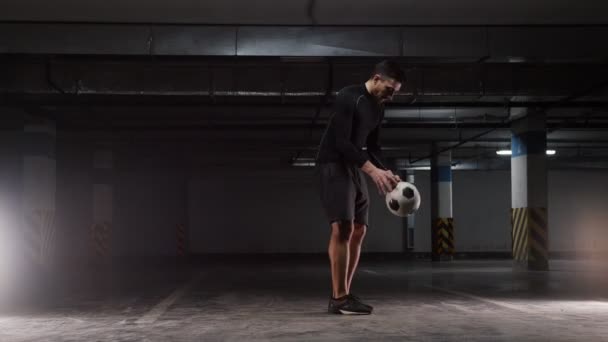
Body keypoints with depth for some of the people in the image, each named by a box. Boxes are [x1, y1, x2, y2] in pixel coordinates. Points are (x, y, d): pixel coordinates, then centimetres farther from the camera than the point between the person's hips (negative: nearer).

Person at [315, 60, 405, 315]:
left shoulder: (378, 109, 13)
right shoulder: (348, 97, -15)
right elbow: (341, 142, -21)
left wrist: (386, 173, 3)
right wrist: (373, 170, -26)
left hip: (354, 167, 9)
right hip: (333, 165, -9)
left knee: (358, 230, 3)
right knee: (342, 227, -18)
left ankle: (341, 296, 7)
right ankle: (339, 298, -15)